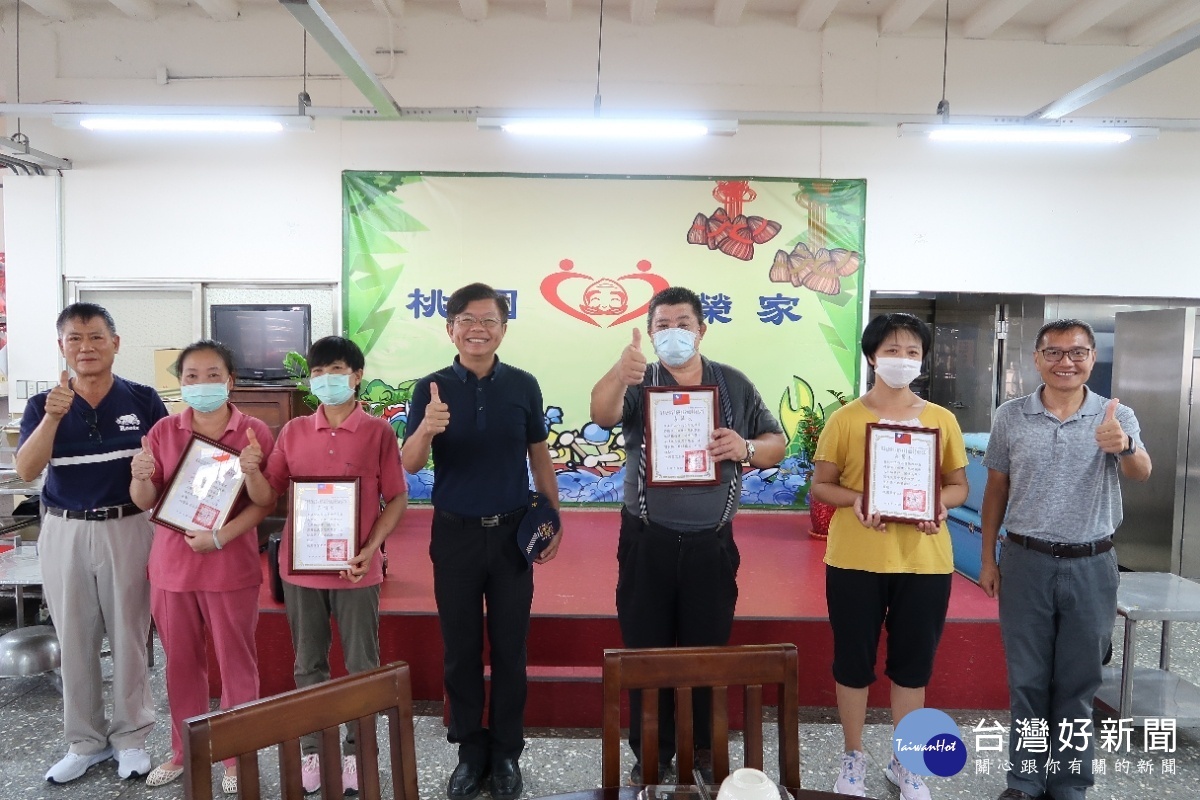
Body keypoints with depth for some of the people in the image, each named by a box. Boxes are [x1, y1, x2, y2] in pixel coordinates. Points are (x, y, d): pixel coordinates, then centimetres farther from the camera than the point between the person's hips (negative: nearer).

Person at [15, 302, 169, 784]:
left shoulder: (143, 400, -3)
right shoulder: (42, 405, 1)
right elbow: (26, 471, -12)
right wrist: (52, 416, -25)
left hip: (127, 529, -2)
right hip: (64, 533, 2)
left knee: (128, 636, 8)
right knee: (74, 641, 12)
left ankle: (131, 737, 25)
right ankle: (84, 741, 29)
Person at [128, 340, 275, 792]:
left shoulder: (254, 431, -6)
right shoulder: (163, 431, 3)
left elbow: (266, 500, -8)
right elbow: (145, 502, 3)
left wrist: (221, 536, -19)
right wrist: (141, 478, -19)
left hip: (231, 565, -3)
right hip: (172, 564, 3)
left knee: (236, 662, 7)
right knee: (180, 662, 15)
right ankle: (183, 751, 33)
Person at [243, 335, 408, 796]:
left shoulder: (378, 432, -5)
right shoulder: (293, 432, 5)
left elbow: (397, 499, -5)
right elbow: (268, 498, 5)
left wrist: (370, 548, -15)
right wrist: (251, 471, -15)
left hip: (356, 568, -3)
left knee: (362, 666, 8)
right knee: (308, 665, 14)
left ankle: (356, 753, 23)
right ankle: (312, 751, 28)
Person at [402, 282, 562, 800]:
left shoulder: (523, 385, -1)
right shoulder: (431, 388, -3)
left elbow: (539, 456, 7)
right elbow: (409, 466, -9)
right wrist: (427, 429, -30)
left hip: (513, 531, 0)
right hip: (455, 533, 0)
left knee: (510, 648, 9)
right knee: (461, 650, 10)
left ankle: (507, 752, 25)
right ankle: (471, 751, 27)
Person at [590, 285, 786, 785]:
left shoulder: (734, 384, 4)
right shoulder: (639, 383, -2)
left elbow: (777, 443, 7)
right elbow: (602, 415, -24)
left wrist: (747, 449, -17)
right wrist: (619, 376, -46)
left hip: (711, 544, 1)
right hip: (647, 543, -1)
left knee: (709, 652, 13)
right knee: (645, 652, 9)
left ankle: (708, 751, 32)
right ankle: (651, 755, 26)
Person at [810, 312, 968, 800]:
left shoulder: (941, 419, 5)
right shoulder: (845, 418, -3)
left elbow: (959, 485, 10)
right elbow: (820, 485, 0)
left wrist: (939, 505, -12)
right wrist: (857, 501, -20)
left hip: (924, 560, 2)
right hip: (856, 559, -2)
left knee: (913, 664, 13)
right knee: (853, 662, 9)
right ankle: (854, 759, 29)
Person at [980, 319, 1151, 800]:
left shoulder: (1117, 417, -3)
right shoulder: (1010, 417, -1)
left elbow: (1141, 473, -20)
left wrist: (1124, 447, -43)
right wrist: (988, 558, 5)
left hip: (1091, 566, 0)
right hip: (1025, 562, 0)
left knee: (1077, 683, 13)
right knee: (1027, 680, 11)